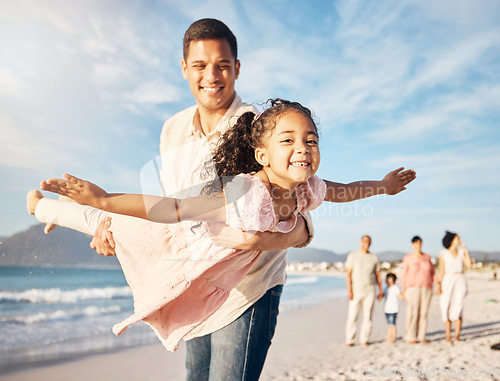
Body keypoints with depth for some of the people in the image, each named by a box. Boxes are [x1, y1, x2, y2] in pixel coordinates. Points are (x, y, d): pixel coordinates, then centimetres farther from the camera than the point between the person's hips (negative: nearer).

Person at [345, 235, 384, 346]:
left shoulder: (374, 258, 9)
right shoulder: (353, 256, 2)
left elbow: (378, 275, 14)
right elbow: (348, 274, -3)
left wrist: (381, 291, 10)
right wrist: (349, 290, -11)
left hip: (369, 291, 2)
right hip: (356, 291, -2)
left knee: (368, 316, 1)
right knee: (352, 317, -4)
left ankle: (364, 339, 10)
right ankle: (349, 340, 4)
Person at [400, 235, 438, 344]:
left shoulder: (427, 257, 8)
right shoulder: (408, 258, -2)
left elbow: (432, 272, 11)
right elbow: (404, 275, -1)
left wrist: (437, 284, -1)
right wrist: (403, 290, -5)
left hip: (426, 288, 4)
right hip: (412, 288, -4)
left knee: (424, 313, 3)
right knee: (413, 313, -6)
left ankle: (421, 337, 10)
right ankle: (410, 337, 2)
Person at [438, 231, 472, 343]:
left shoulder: (461, 252, 9)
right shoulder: (443, 253, 0)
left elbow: (469, 265, -2)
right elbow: (441, 270, -2)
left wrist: (466, 250, -1)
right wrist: (439, 286, -7)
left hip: (460, 281, 2)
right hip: (447, 282, -2)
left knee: (458, 308, -10)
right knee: (447, 309, -3)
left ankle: (457, 336, -5)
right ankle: (448, 336, 6)